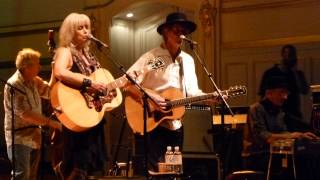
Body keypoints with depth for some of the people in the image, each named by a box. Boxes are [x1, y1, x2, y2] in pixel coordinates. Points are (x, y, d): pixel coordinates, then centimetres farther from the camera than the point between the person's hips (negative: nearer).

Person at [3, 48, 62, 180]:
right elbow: (24, 114, -24)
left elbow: (49, 92, 18)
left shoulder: (33, 80, 7)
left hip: (34, 137, 9)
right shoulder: (14, 85, -19)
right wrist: (49, 122, -20)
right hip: (20, 139, -9)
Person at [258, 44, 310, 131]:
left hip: (296, 114, 3)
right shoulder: (271, 73, 2)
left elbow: (305, 91, -5)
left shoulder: (298, 74, 10)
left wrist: (295, 72, -7)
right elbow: (263, 94, 3)